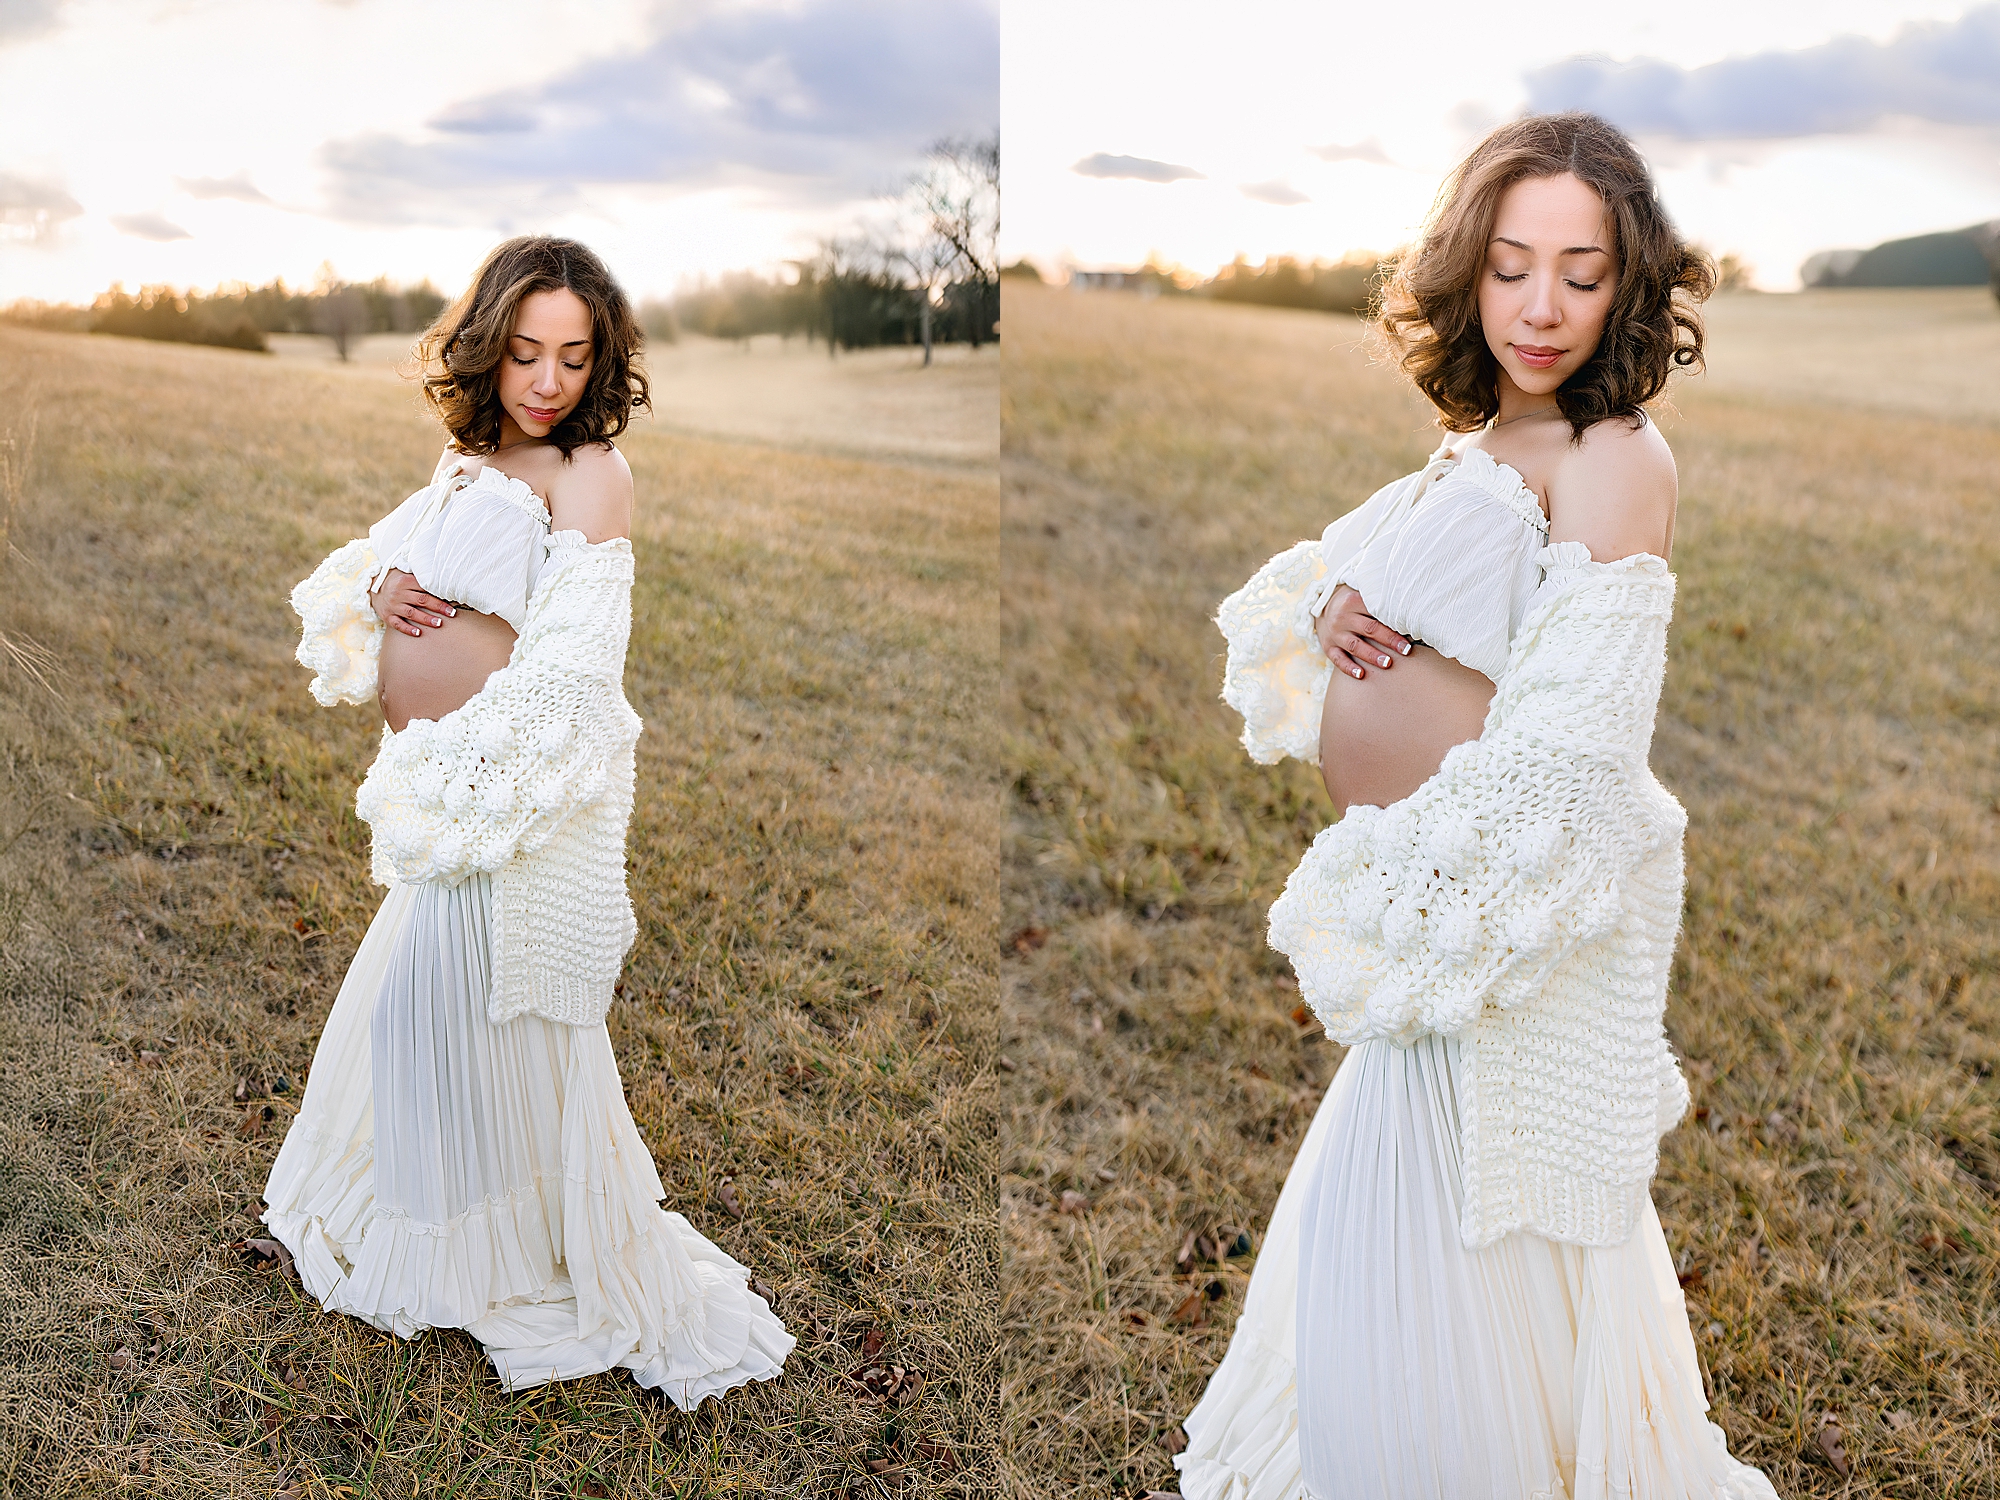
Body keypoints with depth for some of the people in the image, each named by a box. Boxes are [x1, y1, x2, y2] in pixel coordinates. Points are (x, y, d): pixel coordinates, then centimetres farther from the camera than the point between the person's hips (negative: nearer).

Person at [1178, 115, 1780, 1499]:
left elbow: (1567, 747, -24)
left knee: (1439, 1268, 5)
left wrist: (1402, 920, -21)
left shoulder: (1615, 460, -16)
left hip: (1512, 911, -9)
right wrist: (1329, 609, -6)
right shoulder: (1475, 445, 10)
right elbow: (1290, 599, 17)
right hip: (1427, 895, 9)